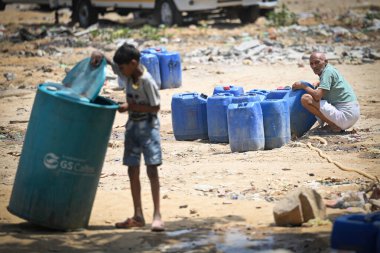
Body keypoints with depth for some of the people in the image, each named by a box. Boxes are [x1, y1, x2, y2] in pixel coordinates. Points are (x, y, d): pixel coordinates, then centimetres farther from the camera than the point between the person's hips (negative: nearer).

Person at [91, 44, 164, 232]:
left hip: (148, 126, -8)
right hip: (132, 125, 8)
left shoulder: (147, 81, -19)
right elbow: (106, 61, 11)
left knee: (151, 169, -11)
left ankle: (157, 215, -8)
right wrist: (98, 55, -11)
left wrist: (130, 106, -19)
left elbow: (155, 107, -17)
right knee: (132, 170, 6)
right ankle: (138, 216, 12)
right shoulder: (127, 75, 1)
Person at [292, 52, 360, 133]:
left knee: (306, 99, -16)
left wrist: (303, 86, -5)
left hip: (345, 116, -10)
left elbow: (317, 96, -21)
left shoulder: (328, 71, -11)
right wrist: (317, 84, 20)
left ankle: (334, 126, -9)